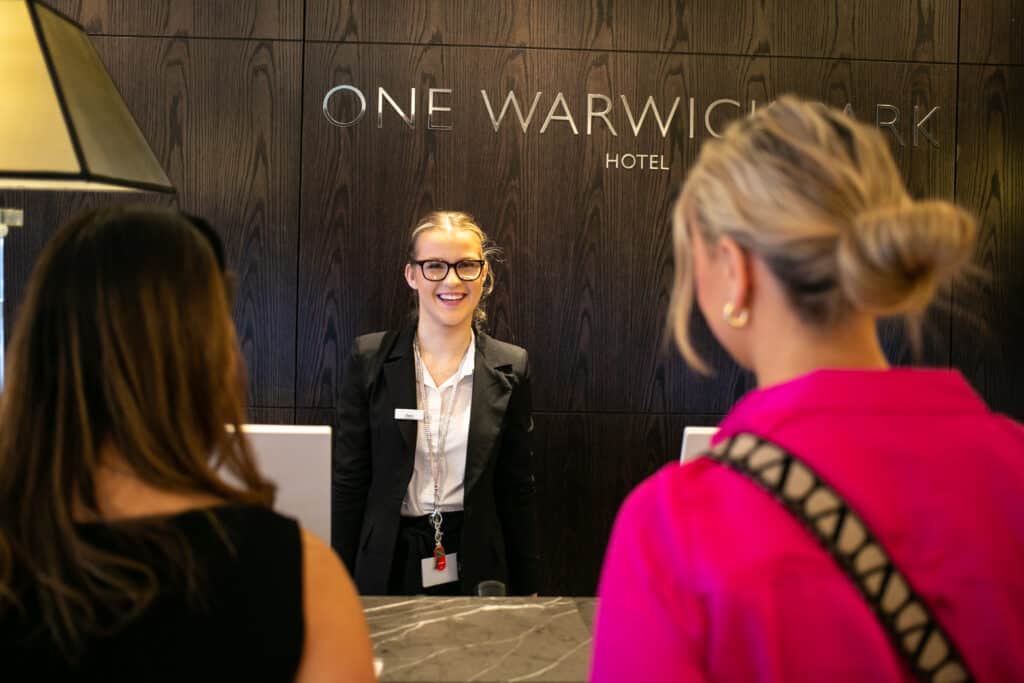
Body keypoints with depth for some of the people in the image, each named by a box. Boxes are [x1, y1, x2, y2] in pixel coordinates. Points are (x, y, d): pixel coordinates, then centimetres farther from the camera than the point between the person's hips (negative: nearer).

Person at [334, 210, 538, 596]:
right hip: (388, 566, 0)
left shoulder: (510, 368, -2)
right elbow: (348, 480, -1)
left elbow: (518, 488, 3)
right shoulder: (370, 358, -4)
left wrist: (526, 591, 4)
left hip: (475, 570, 1)